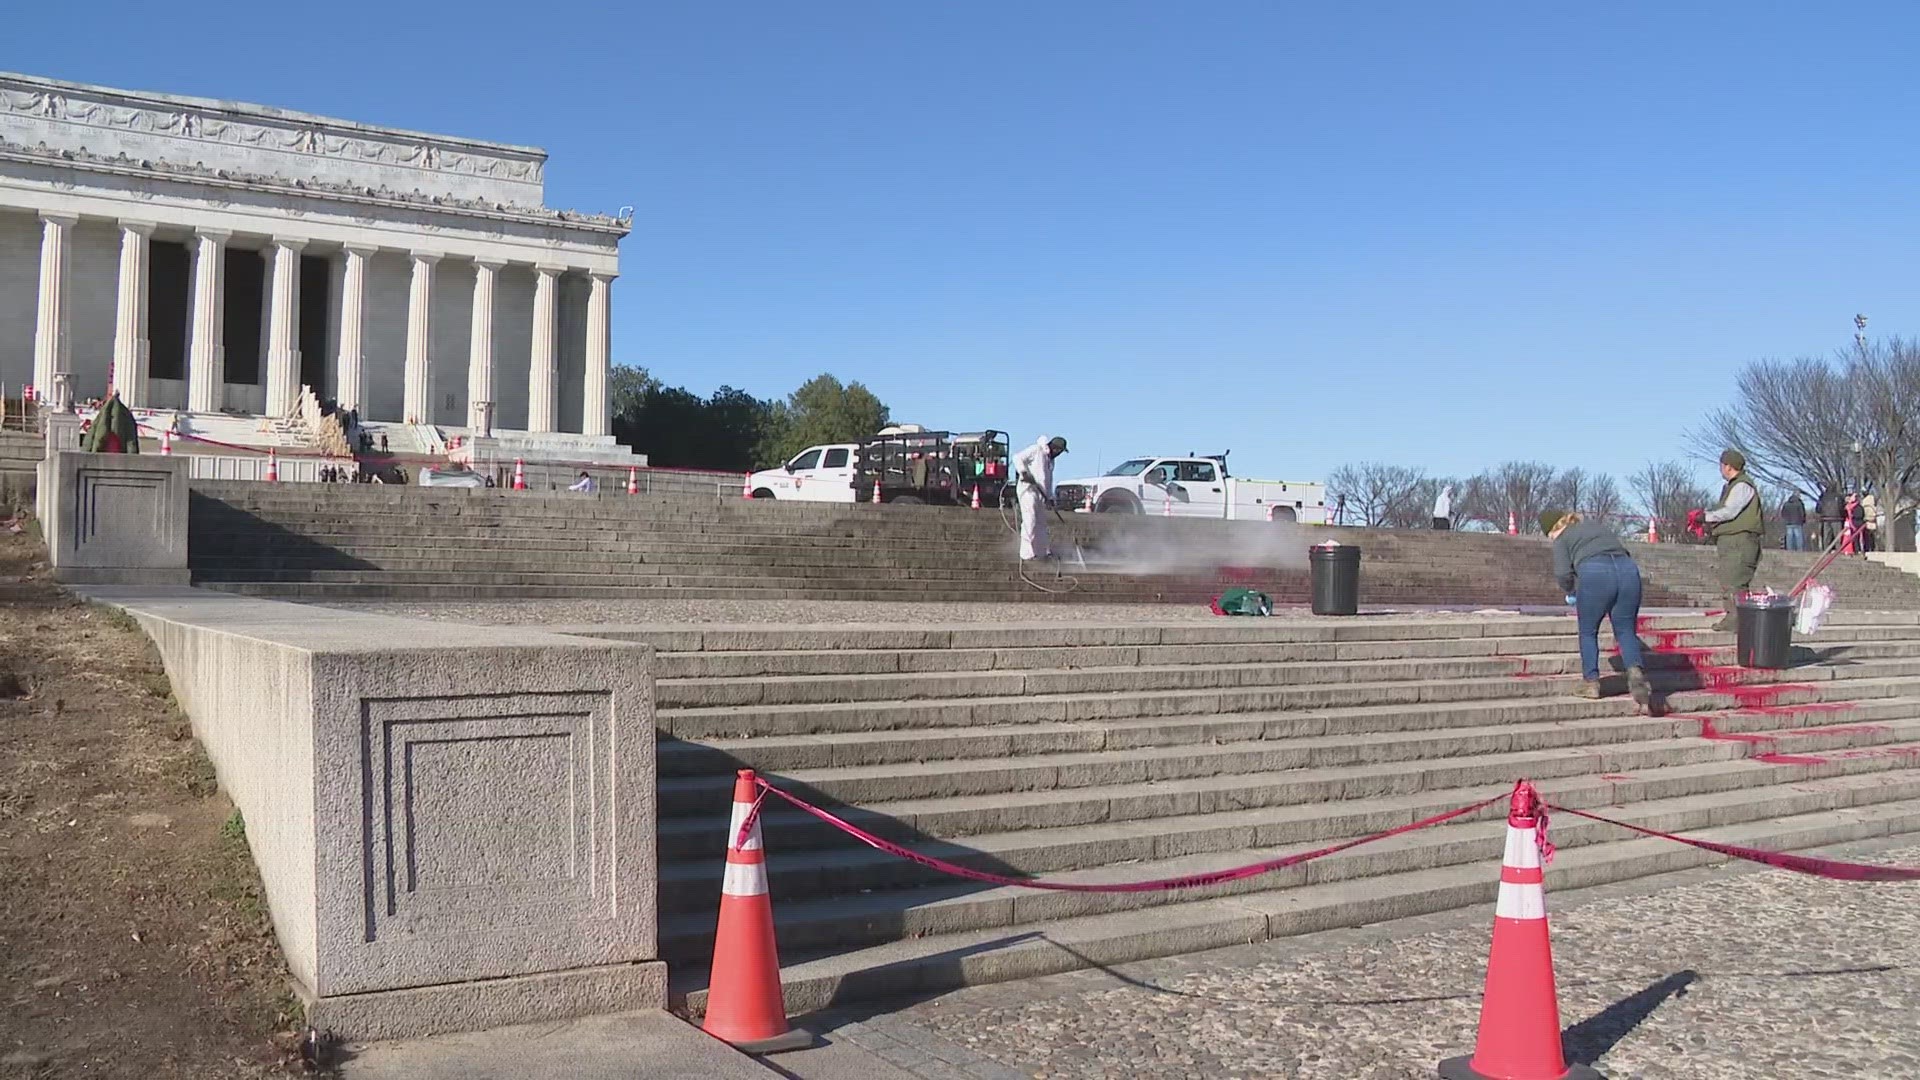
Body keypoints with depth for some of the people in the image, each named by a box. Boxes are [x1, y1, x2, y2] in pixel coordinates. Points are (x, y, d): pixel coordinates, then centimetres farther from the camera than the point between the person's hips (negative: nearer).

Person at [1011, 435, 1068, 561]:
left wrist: (1050, 498, 18)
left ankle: (1043, 551, 25)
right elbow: (1018, 458, -12)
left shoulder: (1050, 461, 24)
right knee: (1029, 522, -13)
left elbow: (1049, 481, 26)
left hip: (1040, 494, 9)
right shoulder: (1036, 450, -3)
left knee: (1041, 523, 15)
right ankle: (1026, 554, -14)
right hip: (1028, 489, -9)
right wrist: (1024, 473, -24)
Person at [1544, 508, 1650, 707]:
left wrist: (1573, 591, 21)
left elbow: (1563, 573, 1)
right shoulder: (1600, 527, 32)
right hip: (1628, 570, 4)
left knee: (1588, 633, 15)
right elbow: (1623, 551, 24)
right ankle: (1636, 670, -13)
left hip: (1595, 576, -4)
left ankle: (1591, 682, 16)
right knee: (1626, 632, 11)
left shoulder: (1562, 539, 16)